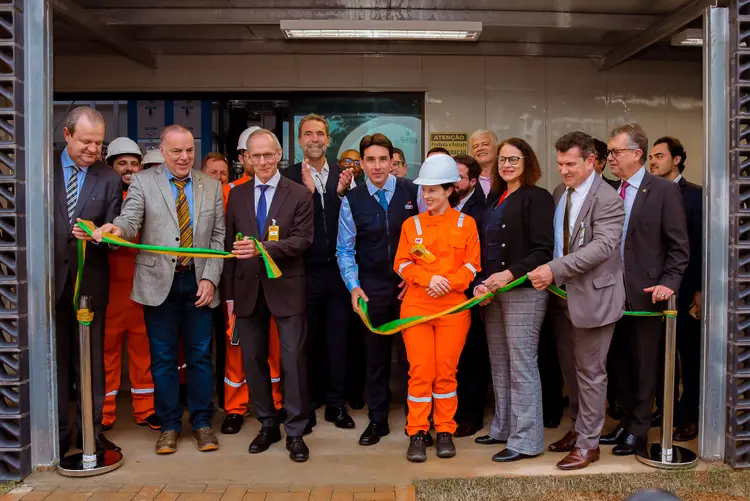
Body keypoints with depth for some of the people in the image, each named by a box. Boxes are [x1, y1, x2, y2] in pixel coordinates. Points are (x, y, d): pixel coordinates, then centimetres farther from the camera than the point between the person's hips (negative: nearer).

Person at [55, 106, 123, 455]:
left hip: (89, 279, 0)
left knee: (91, 358, 8)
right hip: (50, 277, 0)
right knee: (54, 357, 8)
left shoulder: (109, 179, 2)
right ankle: (58, 431, 21)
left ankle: (91, 430, 19)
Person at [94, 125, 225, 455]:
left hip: (198, 282, 2)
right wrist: (116, 228, -34)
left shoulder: (211, 186, 8)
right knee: (162, 357, 6)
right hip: (158, 282, -1)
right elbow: (131, 221, -10)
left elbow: (219, 236, 6)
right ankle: (169, 425, 20)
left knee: (200, 355, 6)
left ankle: (202, 422, 20)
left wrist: (210, 278, -4)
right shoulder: (142, 182, 2)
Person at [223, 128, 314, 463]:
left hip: (285, 286, -3)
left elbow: (303, 240, -11)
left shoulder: (299, 195, -1)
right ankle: (267, 425, 26)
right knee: (253, 359, 11)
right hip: (247, 288, 4)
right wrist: (229, 292, 6)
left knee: (294, 358, -2)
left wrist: (263, 247, -25)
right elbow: (230, 245, 9)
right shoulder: (237, 195, 9)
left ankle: (295, 431, 11)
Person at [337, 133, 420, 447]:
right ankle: (377, 420, 25)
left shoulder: (412, 191, -2)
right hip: (372, 288, 1)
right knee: (375, 355, 10)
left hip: (410, 287, -1)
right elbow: (345, 249, 3)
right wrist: (354, 285, -8)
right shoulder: (352, 200, 0)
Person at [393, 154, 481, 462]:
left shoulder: (466, 223, 4)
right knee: (420, 371, 0)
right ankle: (417, 434, 9)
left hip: (453, 307, -1)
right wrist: (428, 278, -14)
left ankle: (445, 432, 17)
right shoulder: (411, 224, 8)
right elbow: (402, 264, 3)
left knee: (447, 371, 4)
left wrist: (448, 283, -17)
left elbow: (472, 265, 0)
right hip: (416, 306, 1)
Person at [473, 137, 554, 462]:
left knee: (521, 365, -4)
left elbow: (542, 250, -13)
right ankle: (503, 428, 25)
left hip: (523, 292, -7)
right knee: (499, 365, 13)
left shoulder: (537, 198, -5)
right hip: (493, 292, 7)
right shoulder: (495, 201, 16)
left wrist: (510, 274, -23)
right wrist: (481, 284, 1)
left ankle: (527, 440, 5)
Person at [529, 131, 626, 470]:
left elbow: (603, 246, -25)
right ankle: (578, 428, 34)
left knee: (590, 372, 3)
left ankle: (588, 443, 16)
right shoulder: (559, 194, 9)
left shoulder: (607, 199, -14)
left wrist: (555, 269, -29)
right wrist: (546, 272, -1)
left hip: (592, 296, -7)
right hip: (563, 294, 7)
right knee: (570, 368, 18)